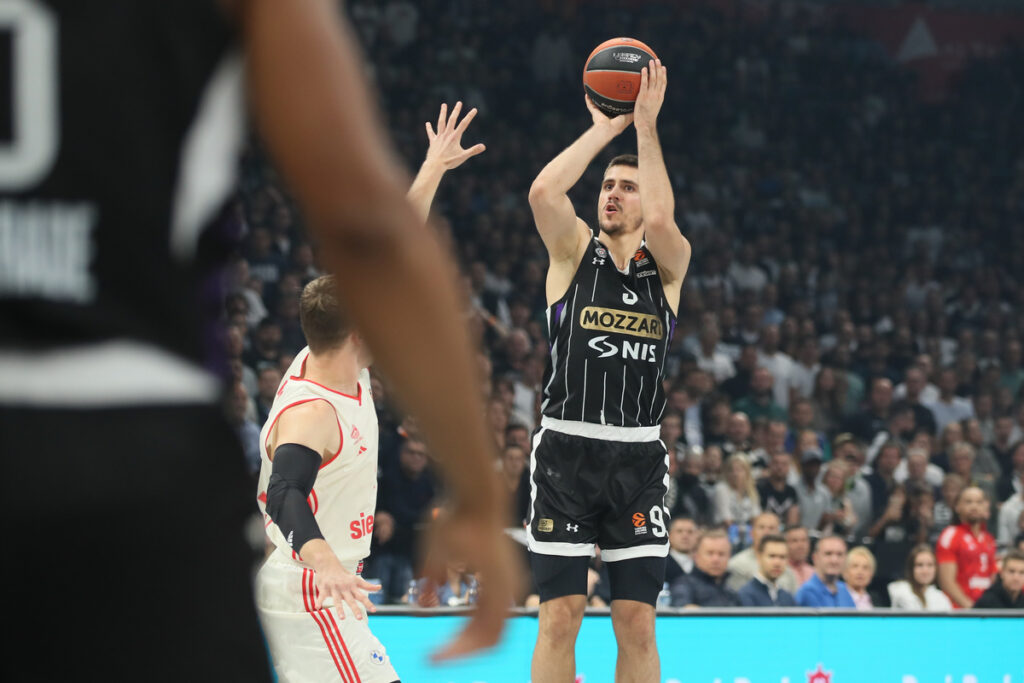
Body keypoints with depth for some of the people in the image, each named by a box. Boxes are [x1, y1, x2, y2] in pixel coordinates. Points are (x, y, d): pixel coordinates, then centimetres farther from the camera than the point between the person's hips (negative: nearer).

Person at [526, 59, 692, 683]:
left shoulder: (669, 262, 7)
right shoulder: (574, 249, 5)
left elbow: (660, 220, -17)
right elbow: (543, 192, -15)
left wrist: (646, 124, -13)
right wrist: (605, 127, -9)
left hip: (637, 457, 1)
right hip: (566, 449, -1)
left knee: (638, 624, 2)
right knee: (559, 618, -5)